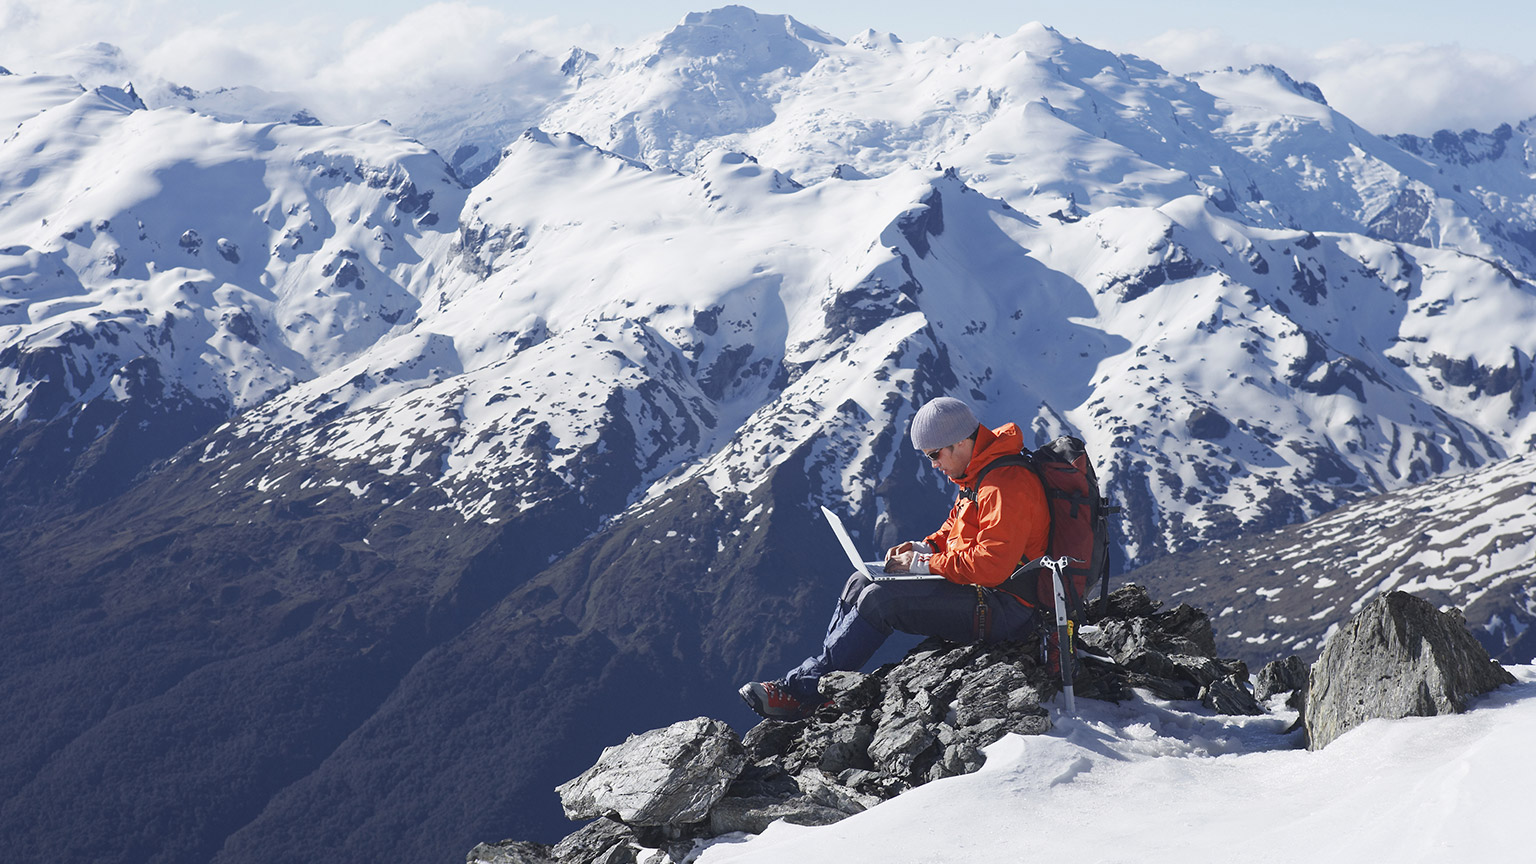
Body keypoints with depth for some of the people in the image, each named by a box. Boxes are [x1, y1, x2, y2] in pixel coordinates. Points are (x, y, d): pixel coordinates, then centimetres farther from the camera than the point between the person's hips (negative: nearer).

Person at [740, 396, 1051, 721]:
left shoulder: (1006, 485, -22)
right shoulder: (977, 475, 12)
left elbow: (991, 564, -28)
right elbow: (956, 530, 26)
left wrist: (923, 563, -18)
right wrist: (924, 548, 5)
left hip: (1006, 609, -11)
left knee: (879, 599, -21)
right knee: (861, 584, 6)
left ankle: (803, 690, -16)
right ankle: (816, 673, 0)